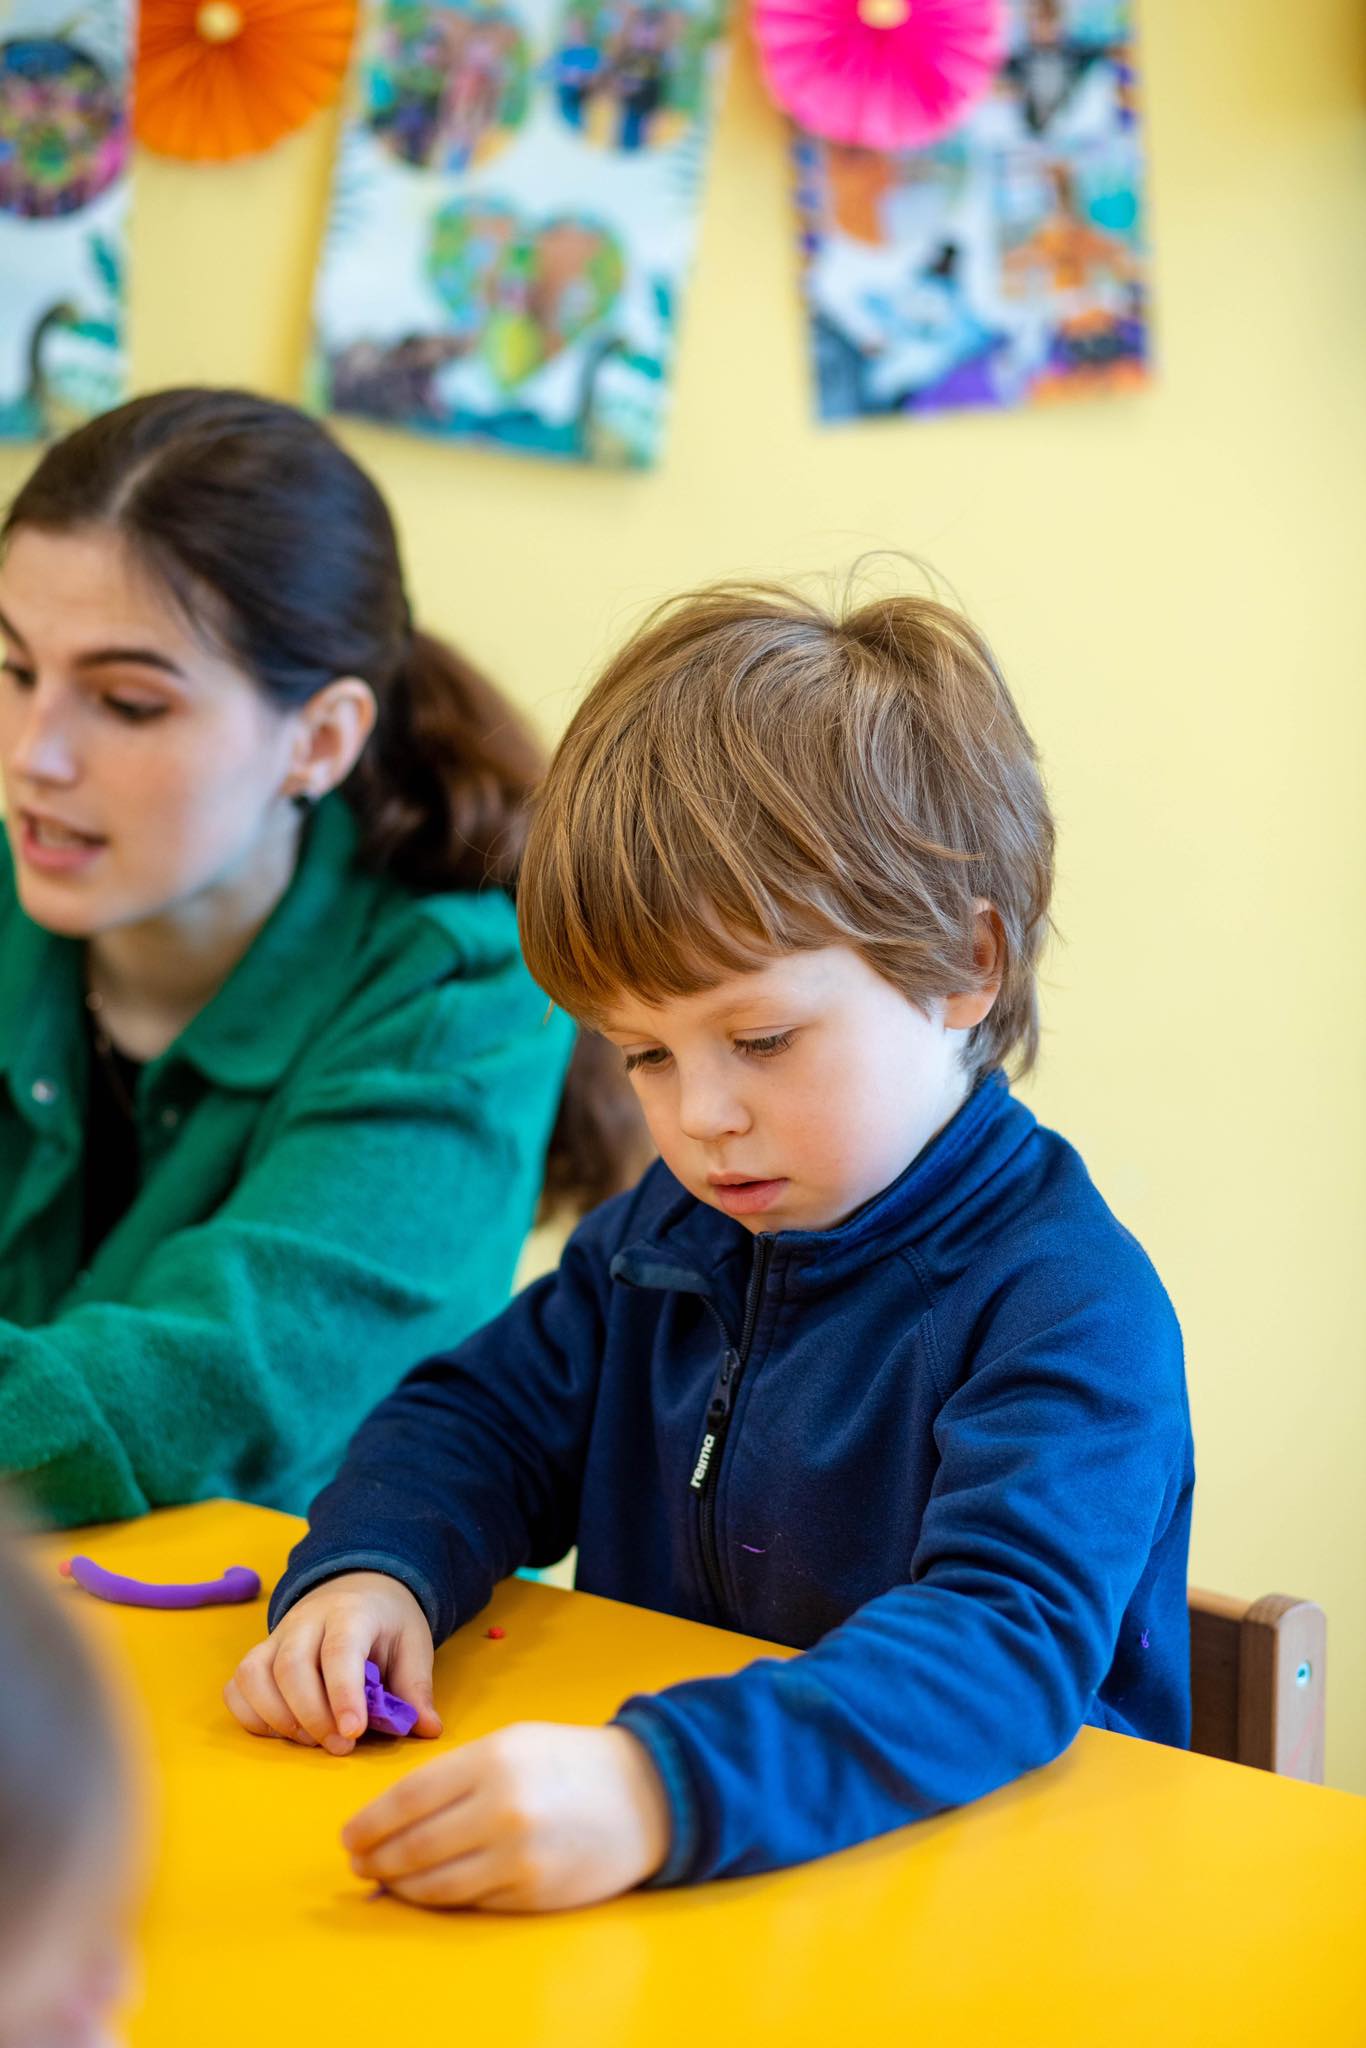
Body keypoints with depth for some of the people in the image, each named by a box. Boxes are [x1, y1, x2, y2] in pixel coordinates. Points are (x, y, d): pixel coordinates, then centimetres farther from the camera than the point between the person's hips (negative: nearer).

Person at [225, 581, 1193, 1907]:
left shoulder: (1068, 1310, -15)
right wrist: (366, 1573, -3)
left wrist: (656, 1789, -44)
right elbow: (481, 1416, 20)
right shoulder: (669, 1232, 10)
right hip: (652, 1905, 5)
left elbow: (1009, 1643, -29)